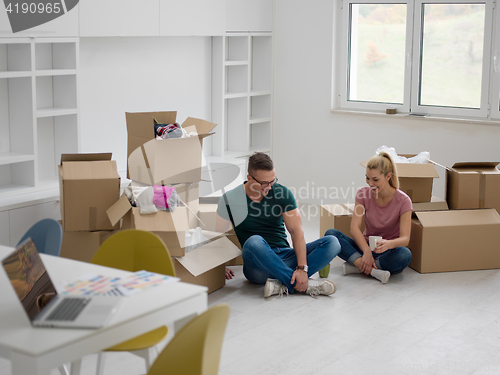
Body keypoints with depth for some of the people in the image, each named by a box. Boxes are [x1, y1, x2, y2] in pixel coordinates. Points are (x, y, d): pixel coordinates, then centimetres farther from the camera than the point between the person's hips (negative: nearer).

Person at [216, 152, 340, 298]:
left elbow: (296, 231, -9)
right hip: (258, 267, -3)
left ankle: (283, 284, -36)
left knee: (332, 243, -17)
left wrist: (302, 268, -22)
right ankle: (305, 285, -33)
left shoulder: (283, 193, -1)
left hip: (285, 258, 3)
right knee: (254, 242, -37)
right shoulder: (230, 199, -3)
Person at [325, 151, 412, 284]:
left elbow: (405, 238, -19)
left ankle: (357, 266, -27)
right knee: (330, 234, -23)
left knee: (404, 255, -38)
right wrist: (367, 251, -32)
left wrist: (389, 244, -43)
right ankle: (373, 271, -37)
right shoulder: (363, 194, -4)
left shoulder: (403, 201, -11)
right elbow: (354, 227, -13)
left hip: (388, 251, -2)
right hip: (365, 246, 3)